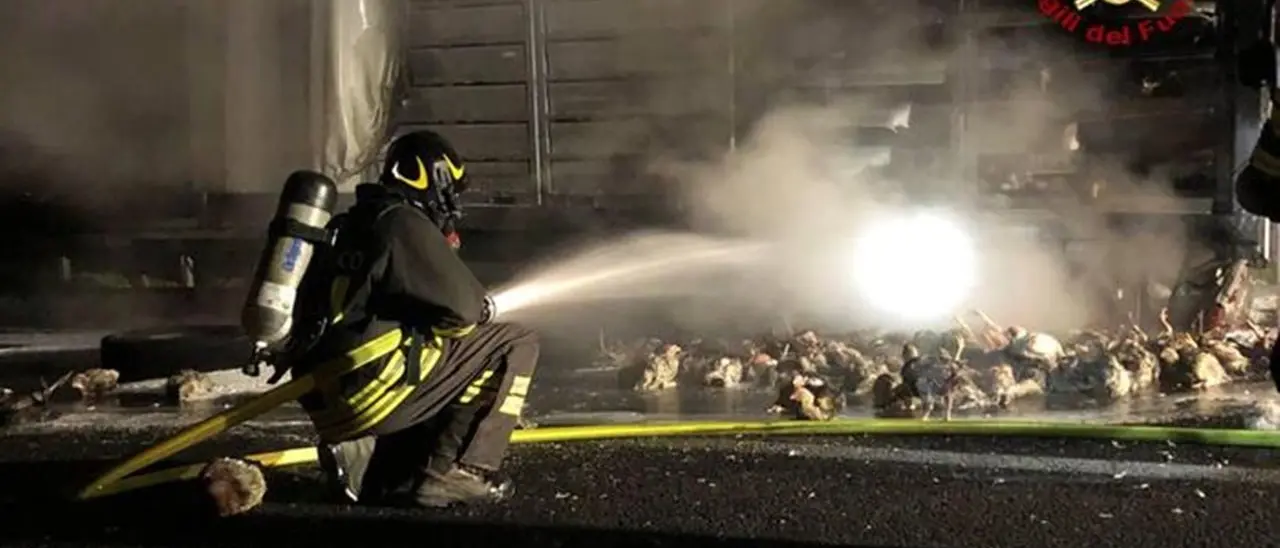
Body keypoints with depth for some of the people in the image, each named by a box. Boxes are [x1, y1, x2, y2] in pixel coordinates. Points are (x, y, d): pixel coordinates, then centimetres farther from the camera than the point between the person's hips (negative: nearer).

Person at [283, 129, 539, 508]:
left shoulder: (352, 225, 23)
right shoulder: (403, 222, -5)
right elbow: (461, 304, -12)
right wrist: (484, 307, 12)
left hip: (324, 399, 9)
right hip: (371, 385, -9)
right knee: (515, 346, -2)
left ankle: (364, 462, 6)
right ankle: (450, 474, -9)